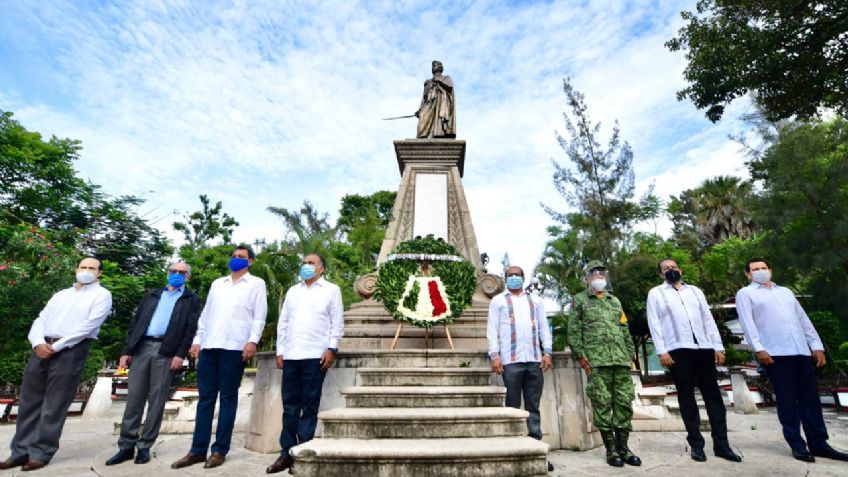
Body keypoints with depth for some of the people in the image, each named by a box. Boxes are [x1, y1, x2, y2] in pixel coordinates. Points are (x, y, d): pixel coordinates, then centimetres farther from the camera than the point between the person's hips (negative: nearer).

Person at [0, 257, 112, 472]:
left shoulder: (101, 295, -1)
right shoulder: (61, 294, 20)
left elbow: (88, 325, -11)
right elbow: (40, 320, 12)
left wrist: (56, 347, -13)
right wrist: (38, 343, -7)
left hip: (71, 351, -6)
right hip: (43, 348, 6)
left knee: (54, 405, -1)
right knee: (29, 401, 9)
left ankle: (41, 453, 8)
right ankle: (21, 451, 19)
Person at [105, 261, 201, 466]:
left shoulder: (192, 300, 8)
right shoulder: (151, 295, 20)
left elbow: (191, 329, -2)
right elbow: (135, 322, 14)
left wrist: (181, 354, -13)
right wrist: (126, 350, 4)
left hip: (166, 352, -3)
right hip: (141, 348, 3)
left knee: (157, 401, 1)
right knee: (134, 398, 4)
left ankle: (145, 446, 11)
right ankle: (126, 446, 13)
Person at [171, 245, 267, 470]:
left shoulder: (256, 283, 6)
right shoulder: (217, 283, 21)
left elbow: (259, 316, -2)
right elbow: (206, 313, 19)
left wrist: (253, 340, -13)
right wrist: (197, 340, 10)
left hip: (234, 346, -5)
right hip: (209, 345, 5)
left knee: (228, 397, 2)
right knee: (205, 397, 7)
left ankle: (220, 450, 9)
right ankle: (198, 450, 15)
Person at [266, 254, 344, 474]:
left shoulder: (331, 290, 4)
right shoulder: (292, 291, 18)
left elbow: (337, 322, -1)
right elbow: (283, 322, 16)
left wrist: (331, 349, -10)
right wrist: (280, 351, 10)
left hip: (316, 356, -4)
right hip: (291, 356, 4)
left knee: (309, 406, 3)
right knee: (290, 405, 8)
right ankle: (287, 453, 18)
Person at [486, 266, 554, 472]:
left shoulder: (535, 300, 18)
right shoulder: (498, 300, 8)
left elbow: (544, 327, 13)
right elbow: (492, 329, 1)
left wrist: (547, 352, 2)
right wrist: (494, 355, -8)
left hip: (534, 360, 3)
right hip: (511, 360, -3)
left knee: (534, 407, 7)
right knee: (513, 406, 3)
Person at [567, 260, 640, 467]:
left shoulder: (615, 301, 21)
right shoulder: (580, 300, 5)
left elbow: (625, 330, 20)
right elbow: (574, 330, -1)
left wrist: (629, 353, 11)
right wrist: (580, 355, -9)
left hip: (621, 360, 5)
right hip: (596, 361, -4)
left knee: (624, 403, 4)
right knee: (602, 405, -2)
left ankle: (623, 447, 17)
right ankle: (611, 449, 9)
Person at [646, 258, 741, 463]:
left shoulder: (695, 290, 18)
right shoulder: (656, 293, 7)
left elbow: (708, 319, 15)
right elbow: (654, 323, 0)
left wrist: (718, 346, 6)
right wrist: (661, 351, -9)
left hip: (704, 348, 3)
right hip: (678, 350, -3)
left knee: (713, 395, 5)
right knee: (686, 397, 3)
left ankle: (721, 444, 14)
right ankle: (696, 444, 12)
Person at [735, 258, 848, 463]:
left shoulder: (785, 291, 22)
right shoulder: (745, 294, 4)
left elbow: (804, 320, 20)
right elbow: (747, 323, -6)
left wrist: (817, 346, 11)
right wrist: (759, 348, -16)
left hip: (802, 351, 5)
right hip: (775, 353, -5)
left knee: (811, 398, 7)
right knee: (787, 399, -1)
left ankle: (819, 444, 17)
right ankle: (797, 444, 7)